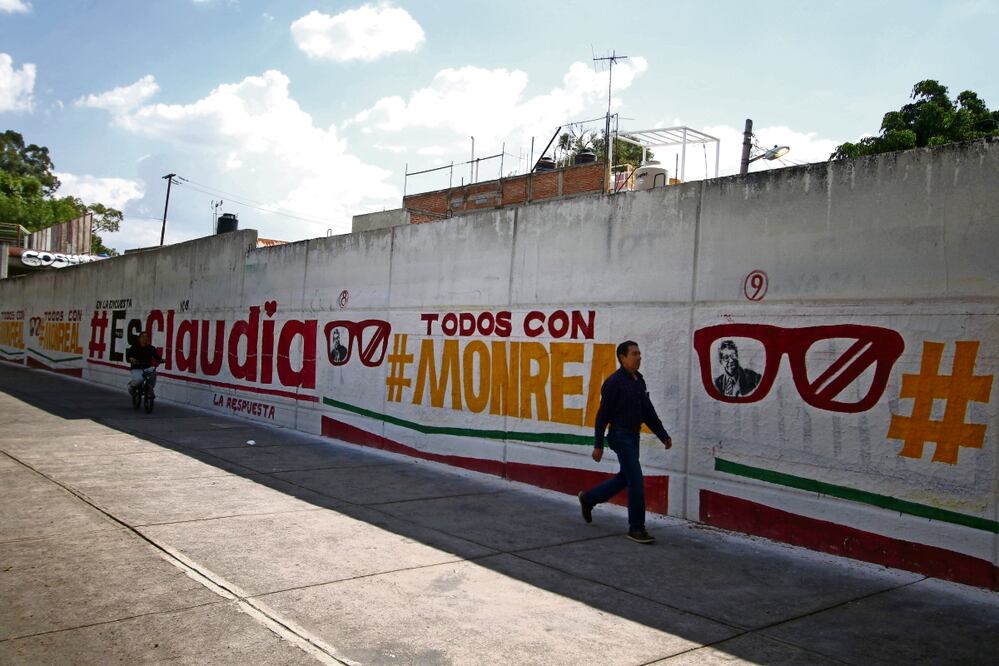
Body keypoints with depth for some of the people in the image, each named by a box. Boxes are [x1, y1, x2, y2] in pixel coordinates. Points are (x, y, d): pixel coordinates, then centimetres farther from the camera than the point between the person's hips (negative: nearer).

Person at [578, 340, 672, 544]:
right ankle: (636, 528, 4)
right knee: (636, 483, -7)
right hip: (621, 436, -9)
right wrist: (598, 445, -13)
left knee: (625, 478, 17)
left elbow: (648, 412, 16)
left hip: (633, 436, 9)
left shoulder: (639, 380, 11)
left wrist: (663, 435, 12)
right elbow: (603, 415, -13)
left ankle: (588, 499, 35)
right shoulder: (614, 382, -14)